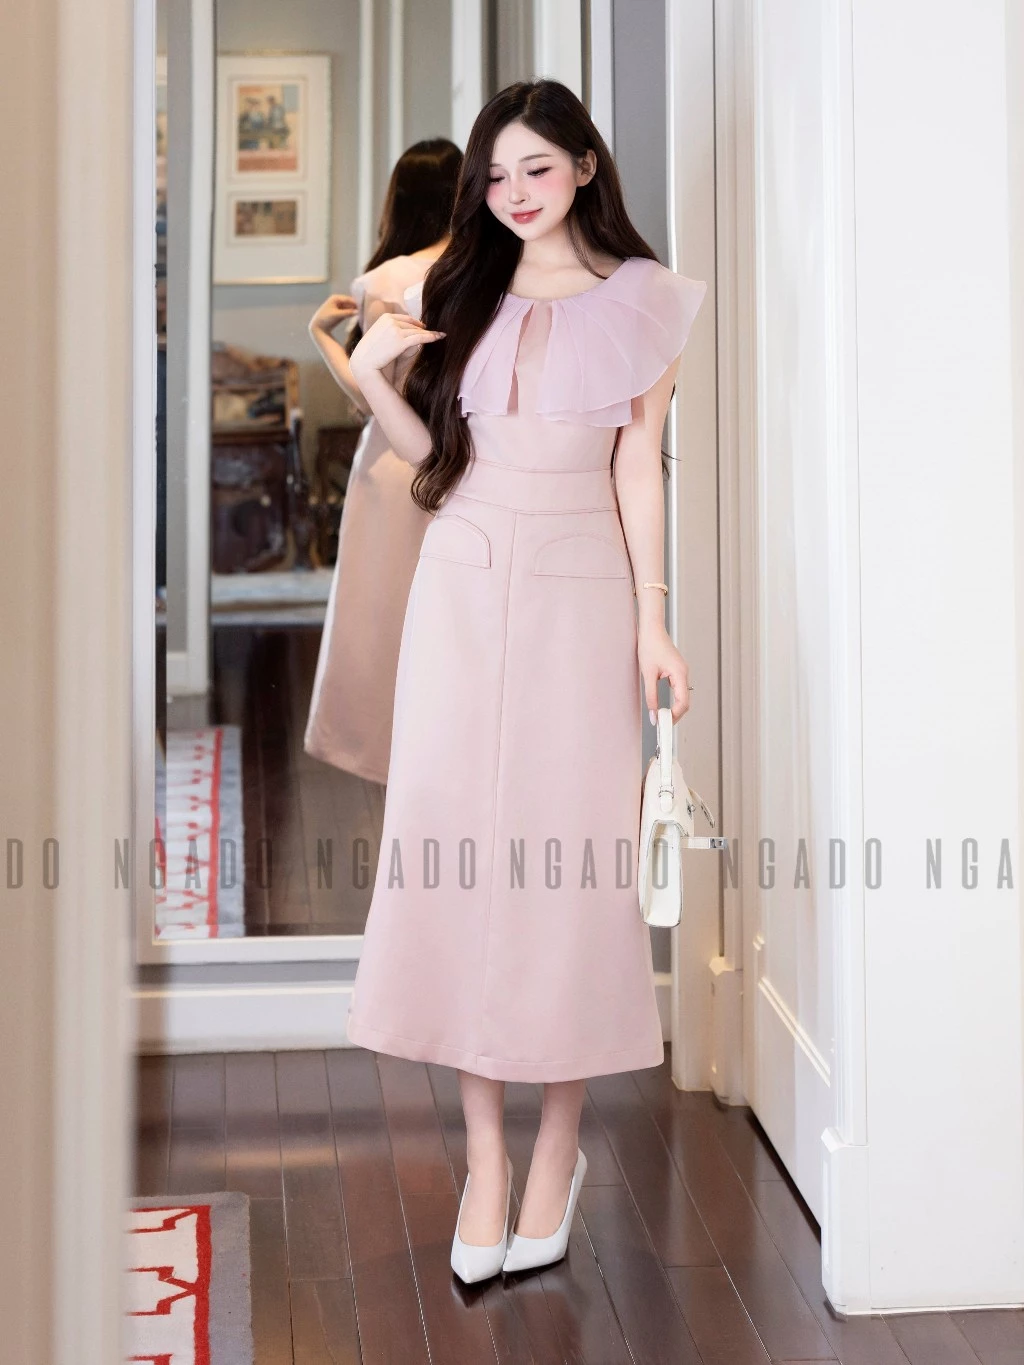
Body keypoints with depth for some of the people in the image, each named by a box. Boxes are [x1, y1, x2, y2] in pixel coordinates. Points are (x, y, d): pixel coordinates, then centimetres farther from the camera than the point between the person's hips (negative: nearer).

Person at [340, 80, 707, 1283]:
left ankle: (559, 1142, 14)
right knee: (453, 845, -2)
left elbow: (637, 464, 1)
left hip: (577, 589, -2)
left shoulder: (641, 300, 3)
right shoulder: (458, 288, 10)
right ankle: (484, 1149, 7)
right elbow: (427, 447, 9)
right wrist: (370, 373, -9)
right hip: (462, 585, 3)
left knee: (568, 856, 0)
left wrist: (651, 621, -4)